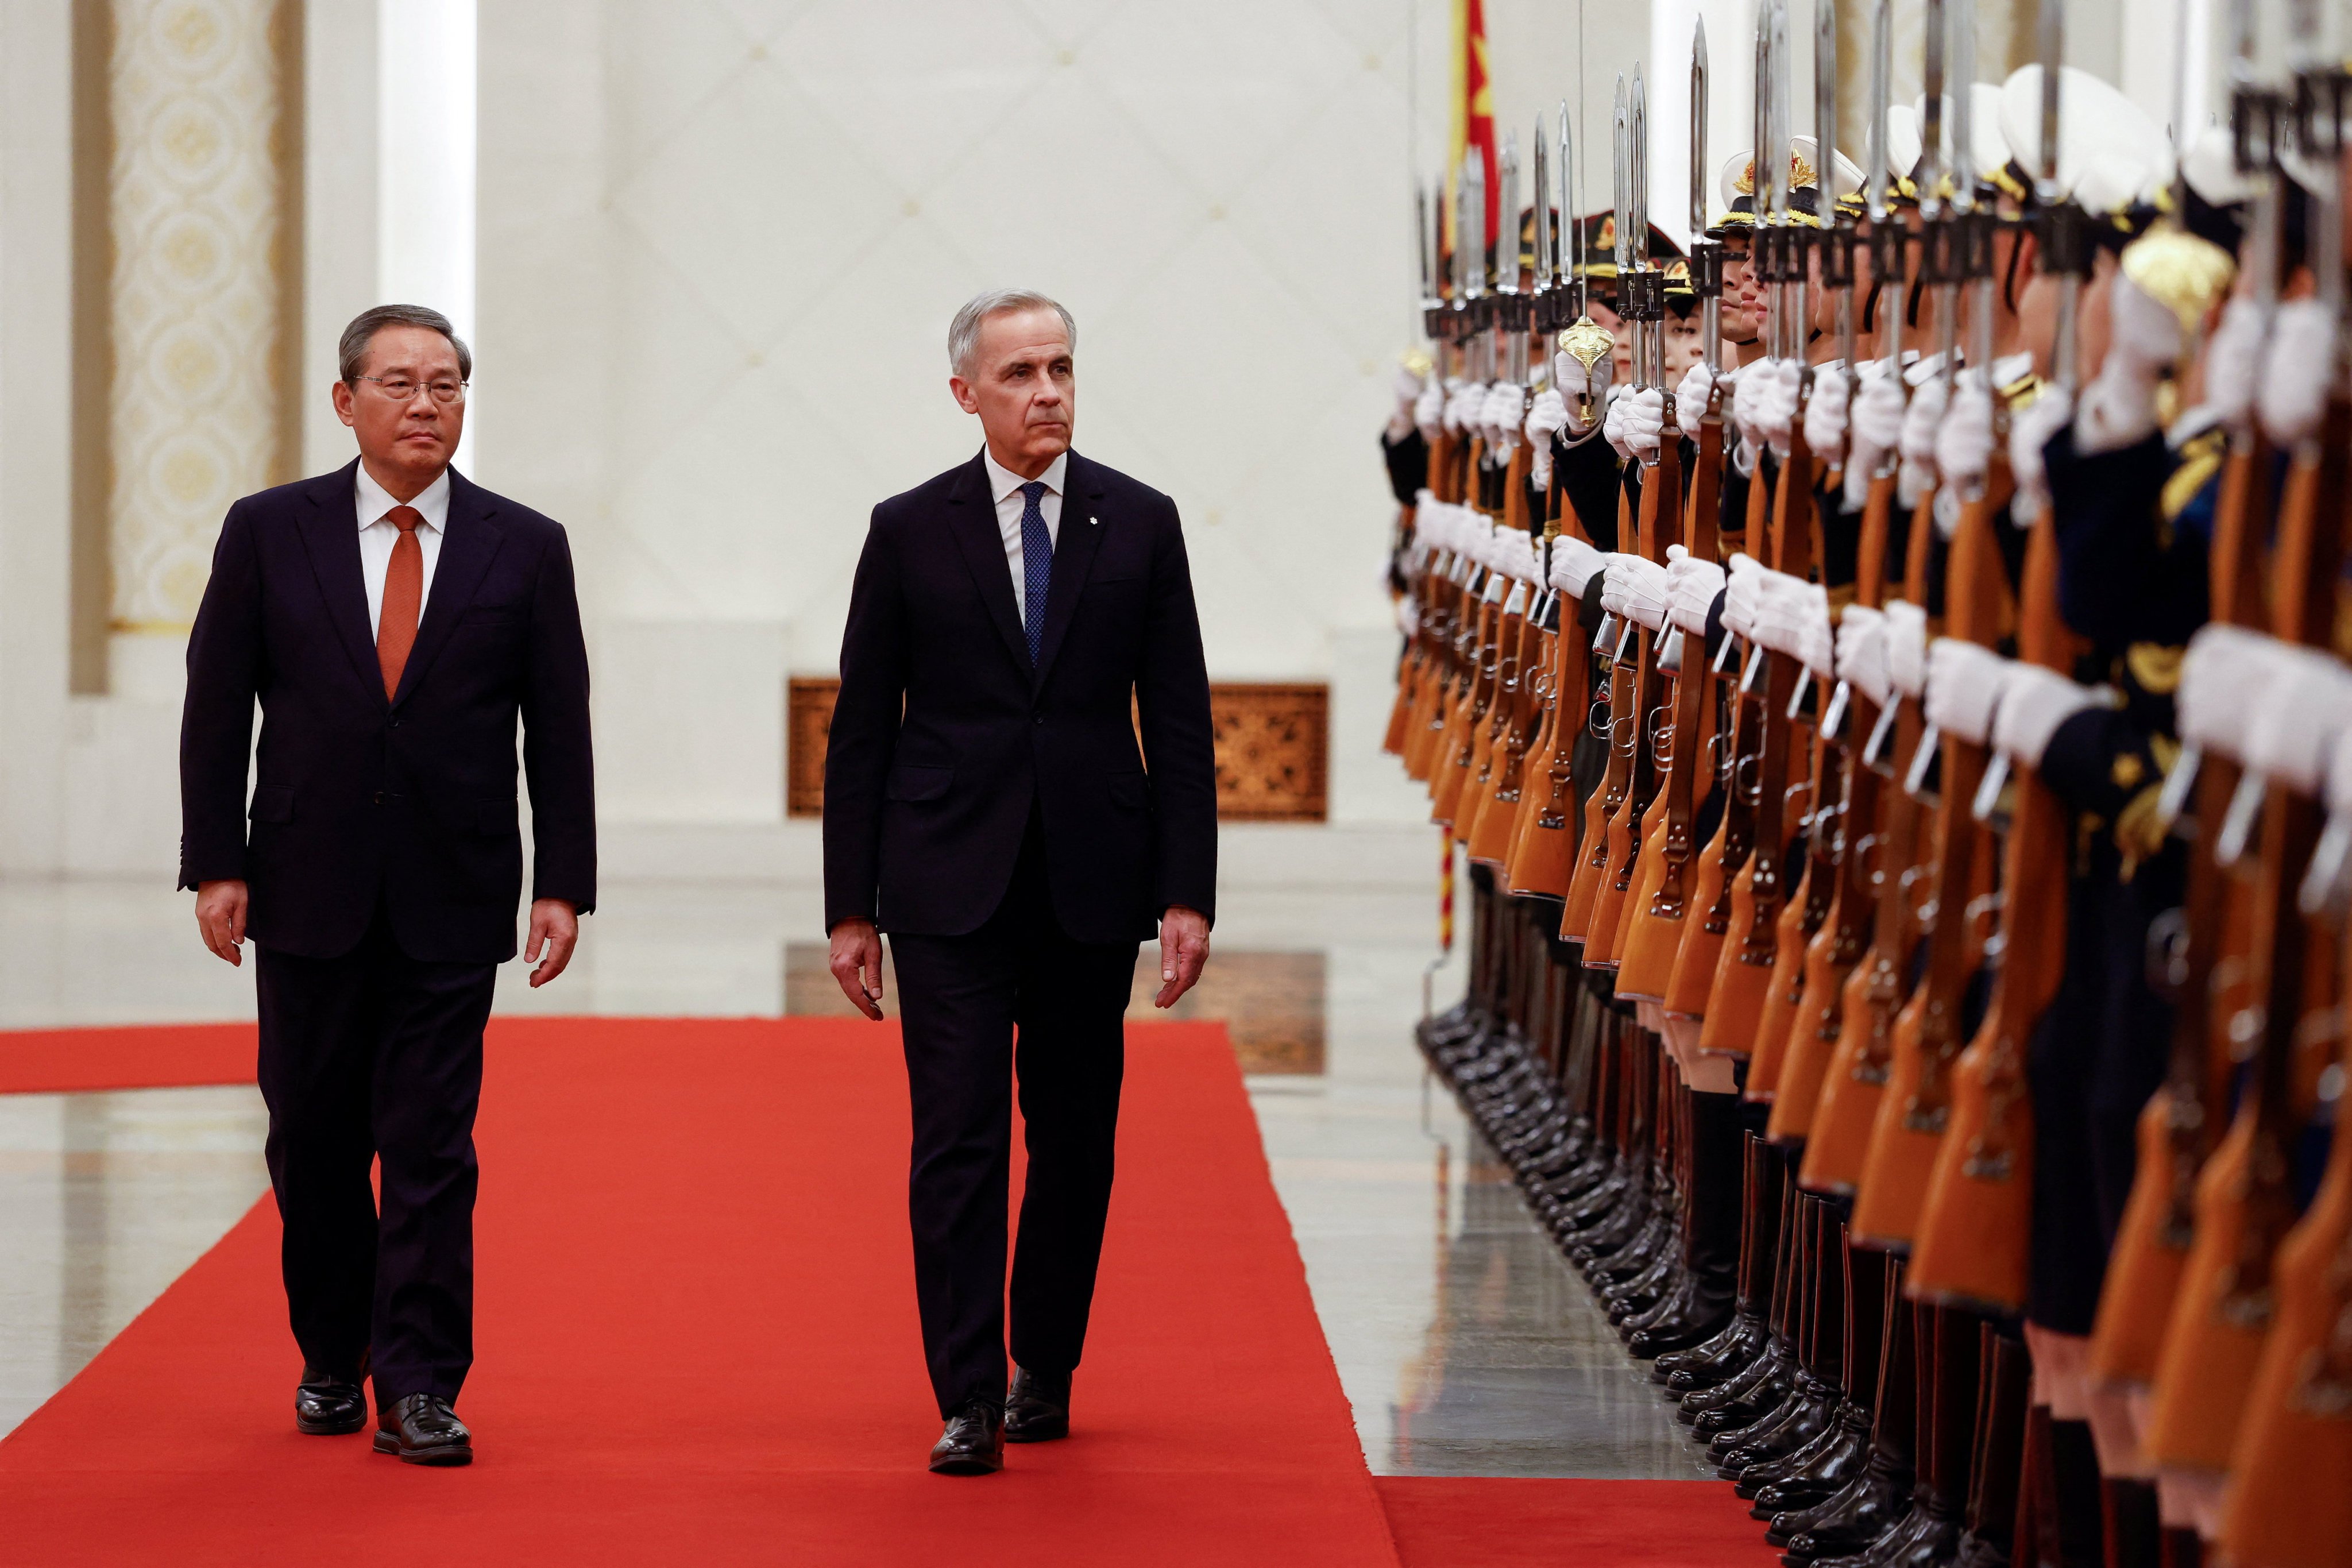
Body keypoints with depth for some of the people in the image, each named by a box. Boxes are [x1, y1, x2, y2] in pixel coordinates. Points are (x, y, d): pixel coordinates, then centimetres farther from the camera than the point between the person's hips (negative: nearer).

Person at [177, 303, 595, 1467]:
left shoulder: (524, 549, 2)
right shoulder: (269, 533, 2)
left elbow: (559, 728, 3)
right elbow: (216, 707, 3)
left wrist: (563, 883, -3)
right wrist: (216, 863, -4)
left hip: (450, 900, -1)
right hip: (308, 890, 1)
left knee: (431, 1148, -3)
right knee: (314, 1141, 9)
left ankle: (419, 1388, -1)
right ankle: (332, 1360, 24)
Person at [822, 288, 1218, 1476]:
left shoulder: (1139, 523, 4)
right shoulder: (909, 530, 2)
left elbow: (1180, 723, 4)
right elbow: (861, 731, 4)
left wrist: (1187, 894, -3)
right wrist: (850, 908, 0)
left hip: (1091, 885, 1)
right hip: (949, 886, -1)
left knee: (1075, 1139, 9)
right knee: (957, 1141, -6)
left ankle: (1045, 1368, 23)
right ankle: (969, 1398, -5)